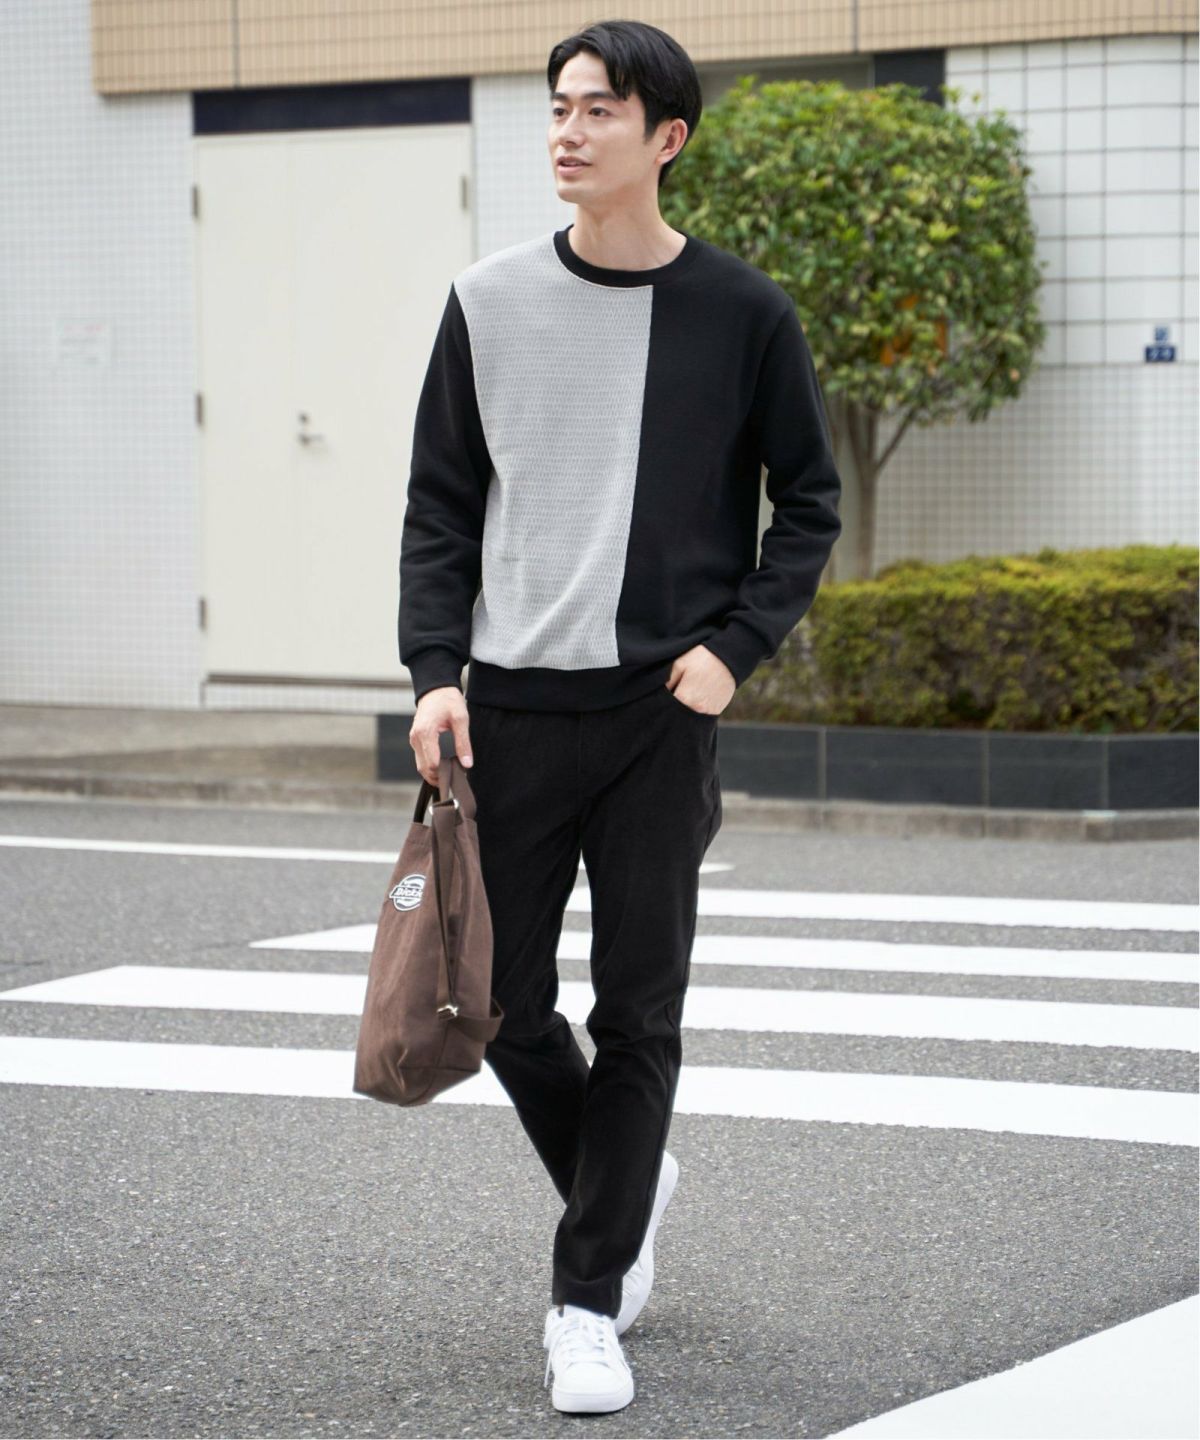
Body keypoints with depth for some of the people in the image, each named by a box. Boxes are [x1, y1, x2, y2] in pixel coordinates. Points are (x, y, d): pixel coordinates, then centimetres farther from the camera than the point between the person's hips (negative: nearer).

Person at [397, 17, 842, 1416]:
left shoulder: (741, 312, 0)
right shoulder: (491, 302, 5)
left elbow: (808, 503, 6)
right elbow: (440, 503, 7)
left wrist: (735, 644, -7)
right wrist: (436, 672, -5)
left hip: (662, 717, -2)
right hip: (510, 708, 2)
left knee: (637, 1013, -1)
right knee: (504, 1000, 6)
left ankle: (587, 1301, 9)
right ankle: (626, 1186, 32)